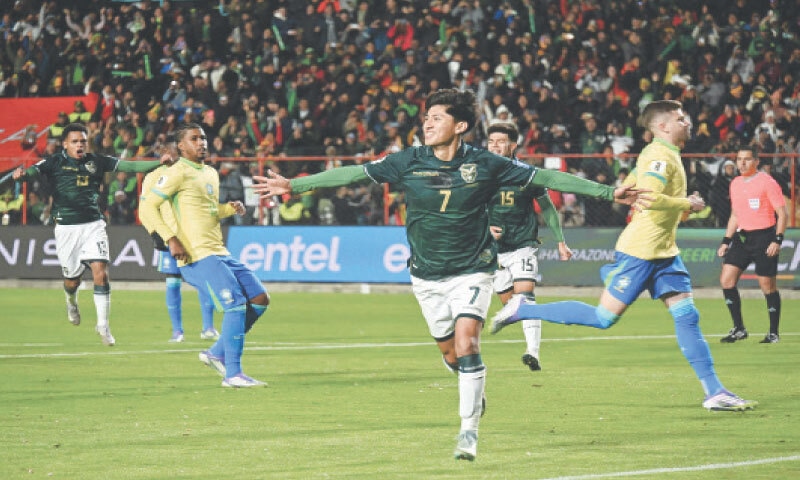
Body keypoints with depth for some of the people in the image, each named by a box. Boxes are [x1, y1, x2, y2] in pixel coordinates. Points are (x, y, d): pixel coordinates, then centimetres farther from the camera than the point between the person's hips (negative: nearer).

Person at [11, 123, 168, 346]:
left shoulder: (97, 162, 4)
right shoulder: (55, 162, -3)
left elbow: (128, 166, 1)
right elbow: (35, 170, -19)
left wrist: (158, 162, -10)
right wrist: (22, 174, -43)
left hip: (93, 225, 1)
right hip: (66, 228, -1)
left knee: (100, 272, -13)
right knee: (72, 279, 8)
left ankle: (102, 325, -3)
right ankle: (71, 302, 46)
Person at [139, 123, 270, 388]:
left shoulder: (211, 174, 20)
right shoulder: (178, 173, -6)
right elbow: (147, 207, -11)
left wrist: (231, 208, 11)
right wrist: (171, 239, -21)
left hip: (220, 254, 9)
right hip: (198, 256, -9)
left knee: (260, 300, 4)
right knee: (236, 304, -18)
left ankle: (217, 353, 13)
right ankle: (232, 374, -13)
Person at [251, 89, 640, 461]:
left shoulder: (485, 165, -10)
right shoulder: (408, 162, -7)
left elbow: (545, 178, -4)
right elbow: (354, 173, -3)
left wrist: (607, 192, -5)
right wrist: (294, 185, -4)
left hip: (472, 272, -2)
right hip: (427, 275, 2)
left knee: (466, 344, -18)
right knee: (450, 354, 7)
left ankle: (469, 430, -8)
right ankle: (475, 390, 41)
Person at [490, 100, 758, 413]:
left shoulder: (658, 154, 16)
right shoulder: (660, 156, -15)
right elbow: (650, 198, -30)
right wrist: (688, 204, -16)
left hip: (663, 252, 10)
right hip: (640, 251, -10)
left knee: (687, 316, 2)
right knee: (604, 318, -8)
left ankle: (715, 393, 0)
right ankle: (521, 310, 2)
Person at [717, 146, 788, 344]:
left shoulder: (767, 182, -8)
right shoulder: (735, 184, 12)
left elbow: (783, 213, -8)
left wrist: (777, 240, -17)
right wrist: (726, 241, 16)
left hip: (764, 237, -7)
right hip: (742, 237, 7)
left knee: (768, 285, -3)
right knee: (726, 279, -4)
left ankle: (773, 333, 9)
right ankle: (738, 329, 4)